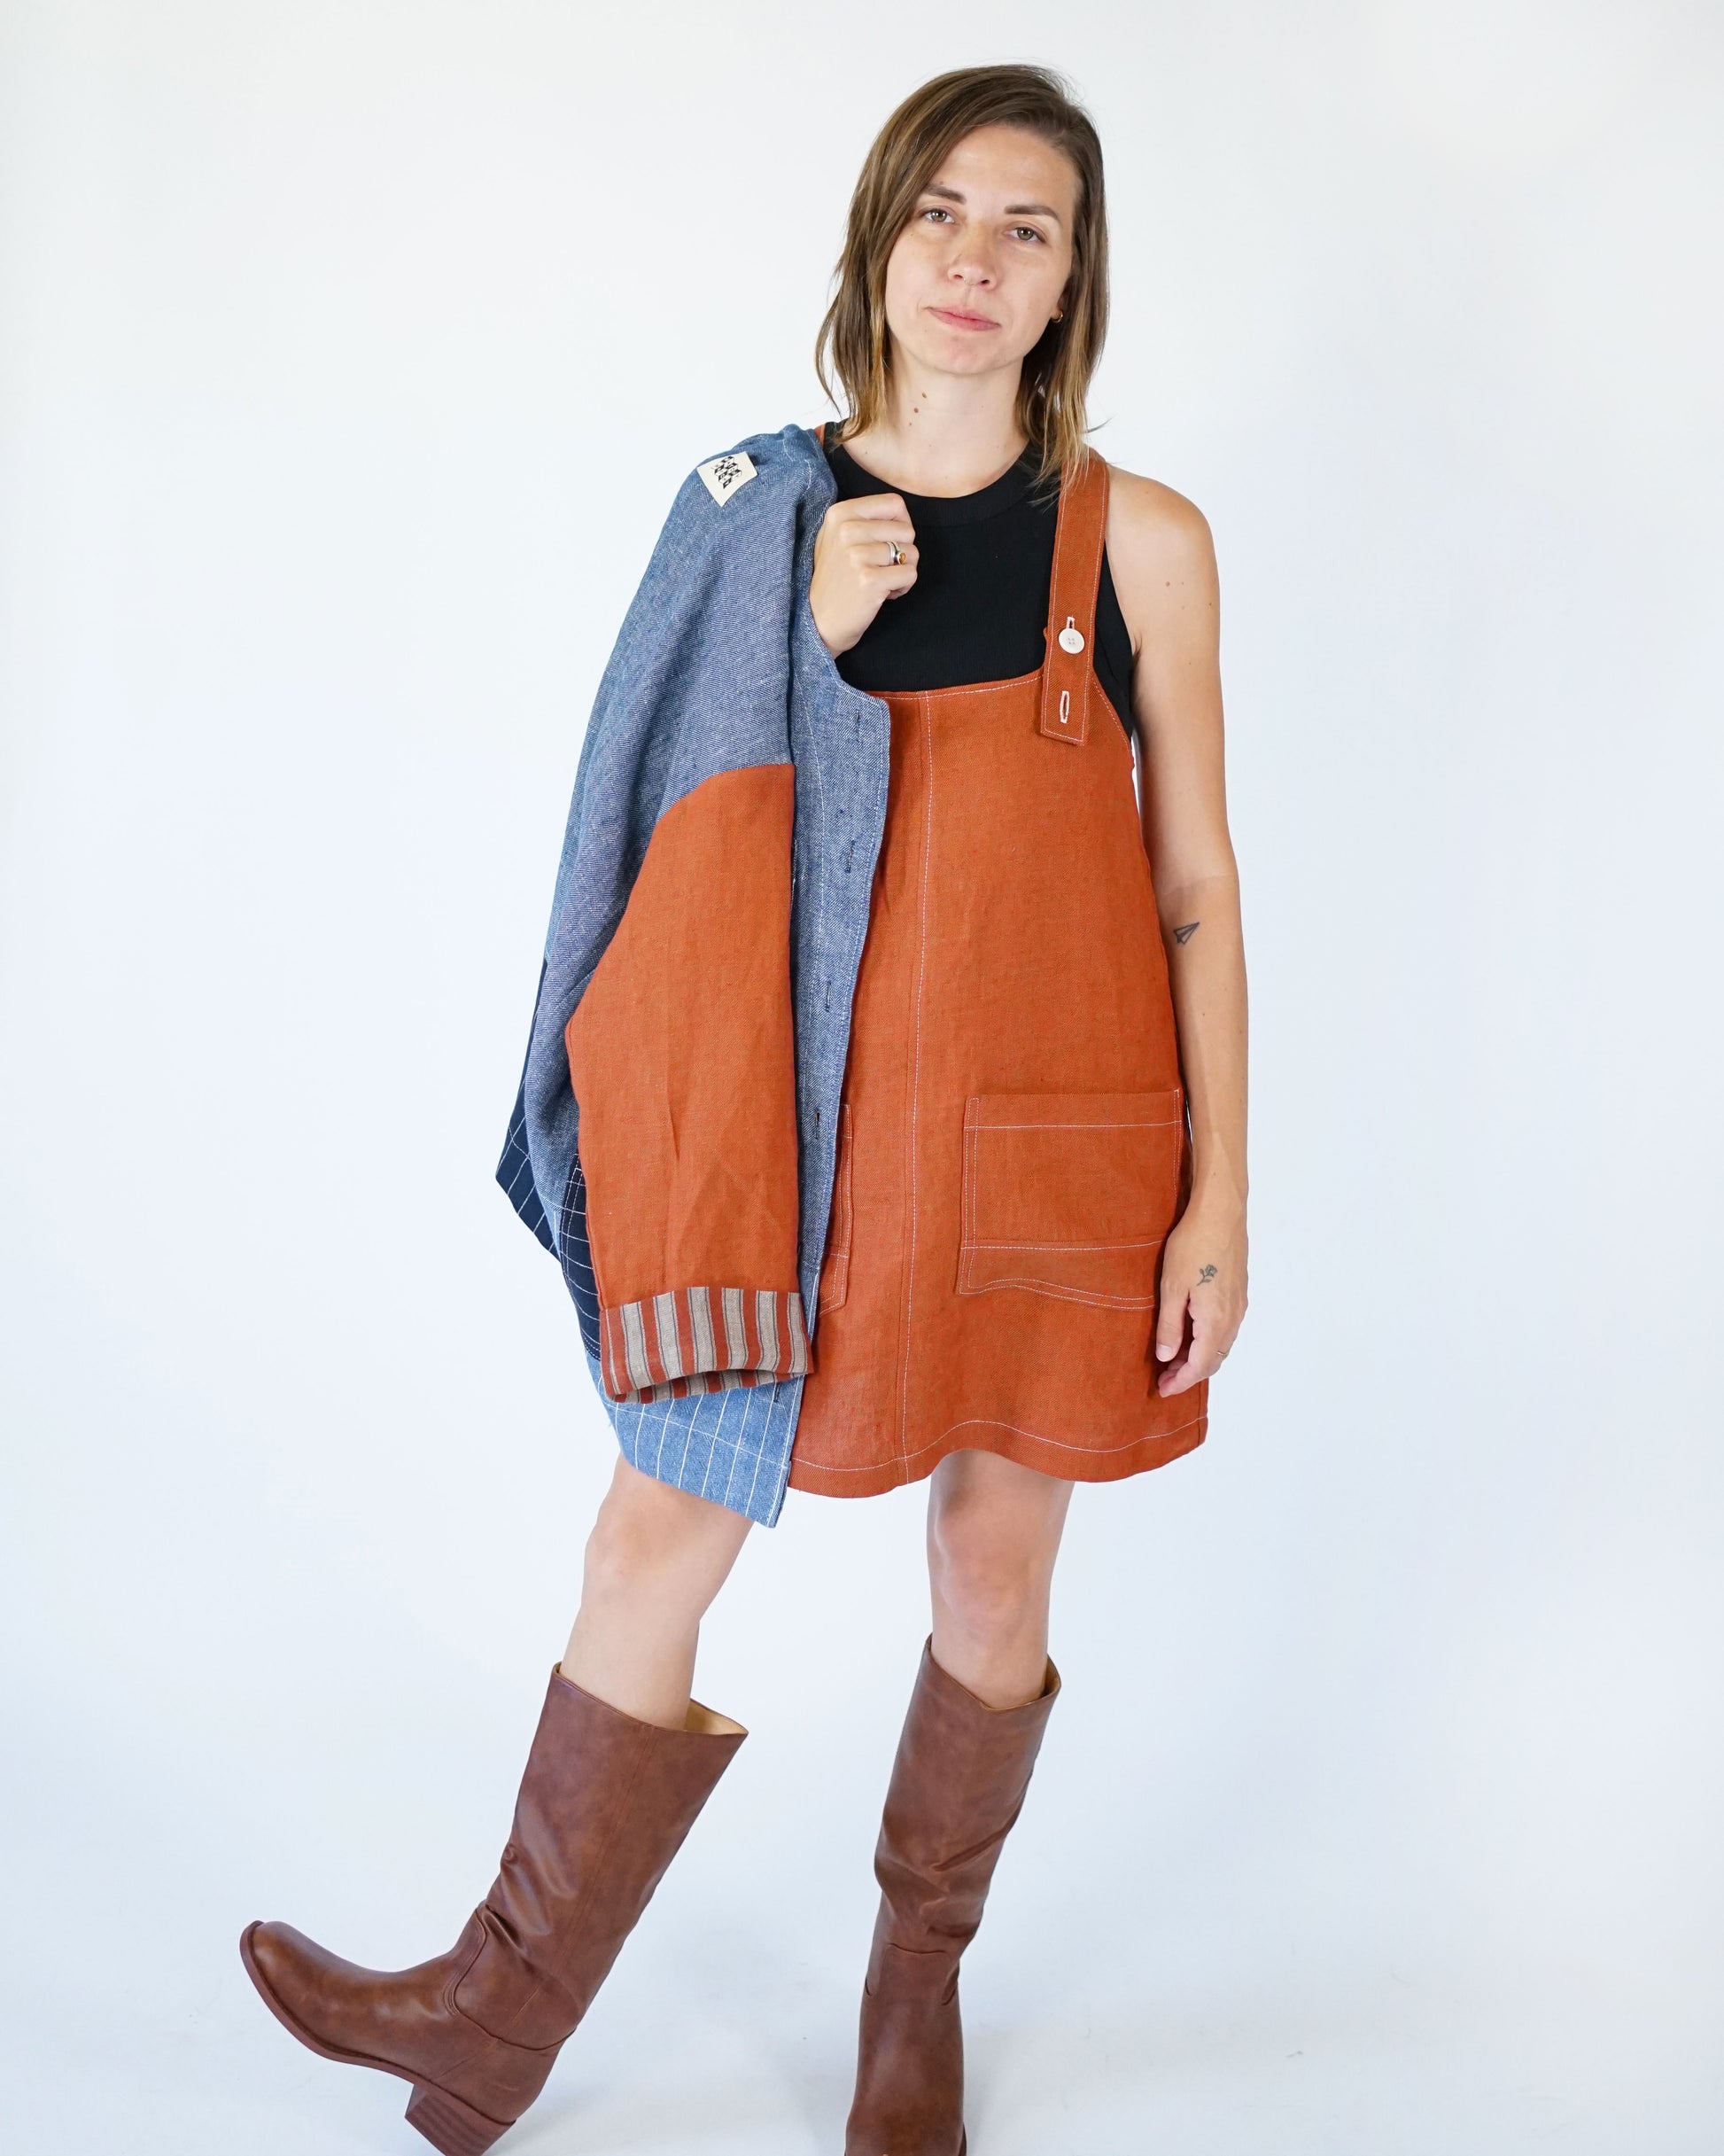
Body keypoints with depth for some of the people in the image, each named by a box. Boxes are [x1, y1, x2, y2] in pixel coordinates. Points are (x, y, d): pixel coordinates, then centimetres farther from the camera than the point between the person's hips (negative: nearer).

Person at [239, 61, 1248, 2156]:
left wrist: (1219, 1198, -1)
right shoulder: (760, 512, 3)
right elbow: (695, 839, 4)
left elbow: (1197, 893, 2)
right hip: (813, 1130, 1)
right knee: (646, 1552, 3)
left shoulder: (1141, 540, 0)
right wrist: (807, 645, -12)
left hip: (1061, 1150, 0)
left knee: (995, 1571, 11)